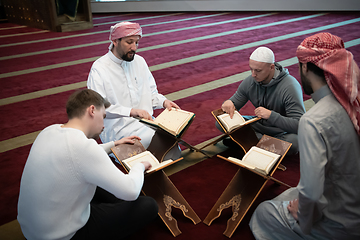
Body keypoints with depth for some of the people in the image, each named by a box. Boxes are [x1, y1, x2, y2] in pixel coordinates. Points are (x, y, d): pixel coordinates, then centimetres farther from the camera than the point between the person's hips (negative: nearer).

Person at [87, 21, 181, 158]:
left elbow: (151, 92, 20)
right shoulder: (99, 69, -7)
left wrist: (163, 101, -1)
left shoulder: (139, 61, 12)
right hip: (117, 127, -6)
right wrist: (131, 111, -26)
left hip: (145, 120, 6)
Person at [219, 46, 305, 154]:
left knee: (294, 141, -41)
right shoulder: (250, 81, -9)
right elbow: (234, 103, 3)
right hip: (260, 125, 5)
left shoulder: (290, 86, -25)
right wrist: (228, 104, -22)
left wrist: (271, 115, -40)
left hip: (282, 132, -4)